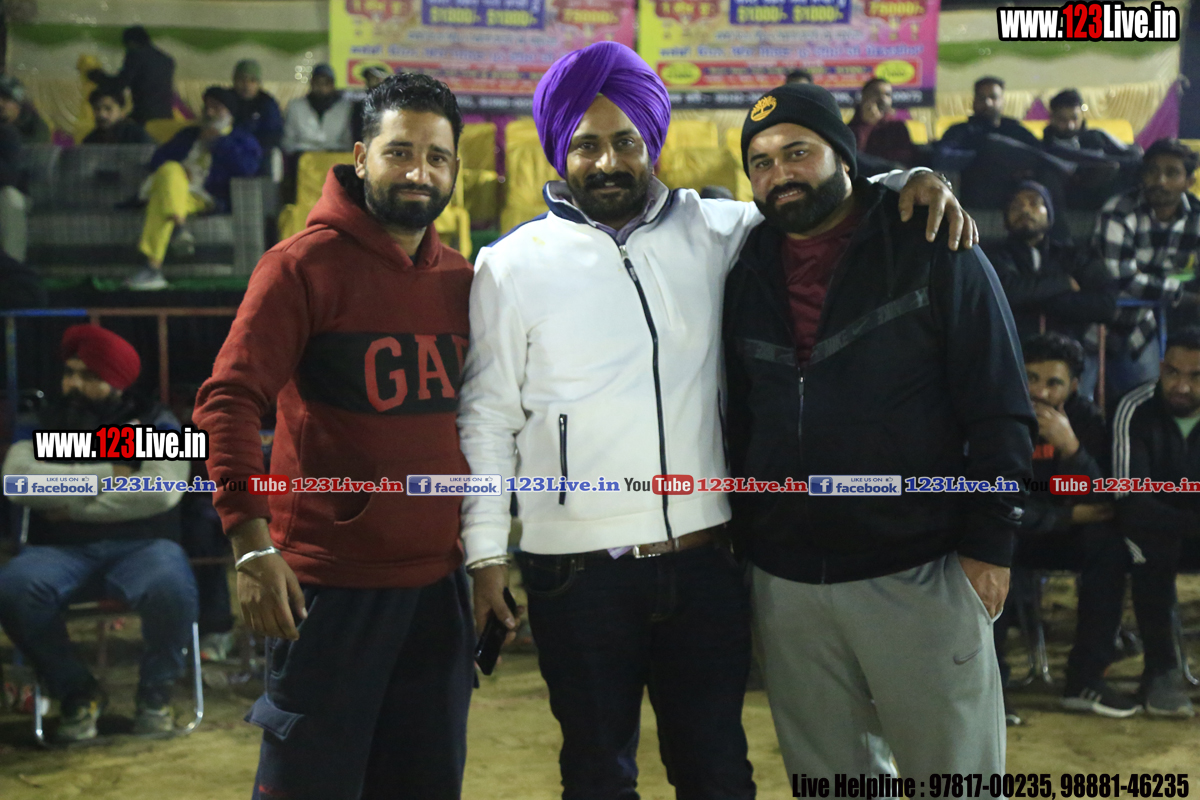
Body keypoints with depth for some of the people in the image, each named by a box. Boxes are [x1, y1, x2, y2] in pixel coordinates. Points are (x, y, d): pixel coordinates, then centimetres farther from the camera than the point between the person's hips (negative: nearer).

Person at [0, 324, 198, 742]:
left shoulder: (154, 422, 7)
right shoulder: (45, 422, 14)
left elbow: (162, 490, -11)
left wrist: (74, 505, -8)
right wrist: (104, 474, -8)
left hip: (141, 544, -2)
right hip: (62, 548, 2)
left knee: (172, 590, -36)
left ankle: (155, 690, -6)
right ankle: (77, 691, -7)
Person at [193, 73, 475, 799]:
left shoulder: (461, 278, 8)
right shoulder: (305, 264, -8)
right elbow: (229, 402, -14)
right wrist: (253, 545, -22)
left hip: (438, 580, 6)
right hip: (330, 582, -5)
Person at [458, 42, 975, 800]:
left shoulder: (710, 229, 3)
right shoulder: (514, 264, -2)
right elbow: (487, 419, 0)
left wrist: (911, 182, -3)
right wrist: (486, 551, -4)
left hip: (704, 562, 2)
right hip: (578, 572, -2)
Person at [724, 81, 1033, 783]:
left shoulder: (934, 254, -3)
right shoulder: (748, 278, 10)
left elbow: (1000, 412, -5)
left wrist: (989, 544, -9)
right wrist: (740, 536, 11)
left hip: (918, 575, -4)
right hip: (785, 584, 4)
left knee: (957, 770, 6)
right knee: (826, 774, 15)